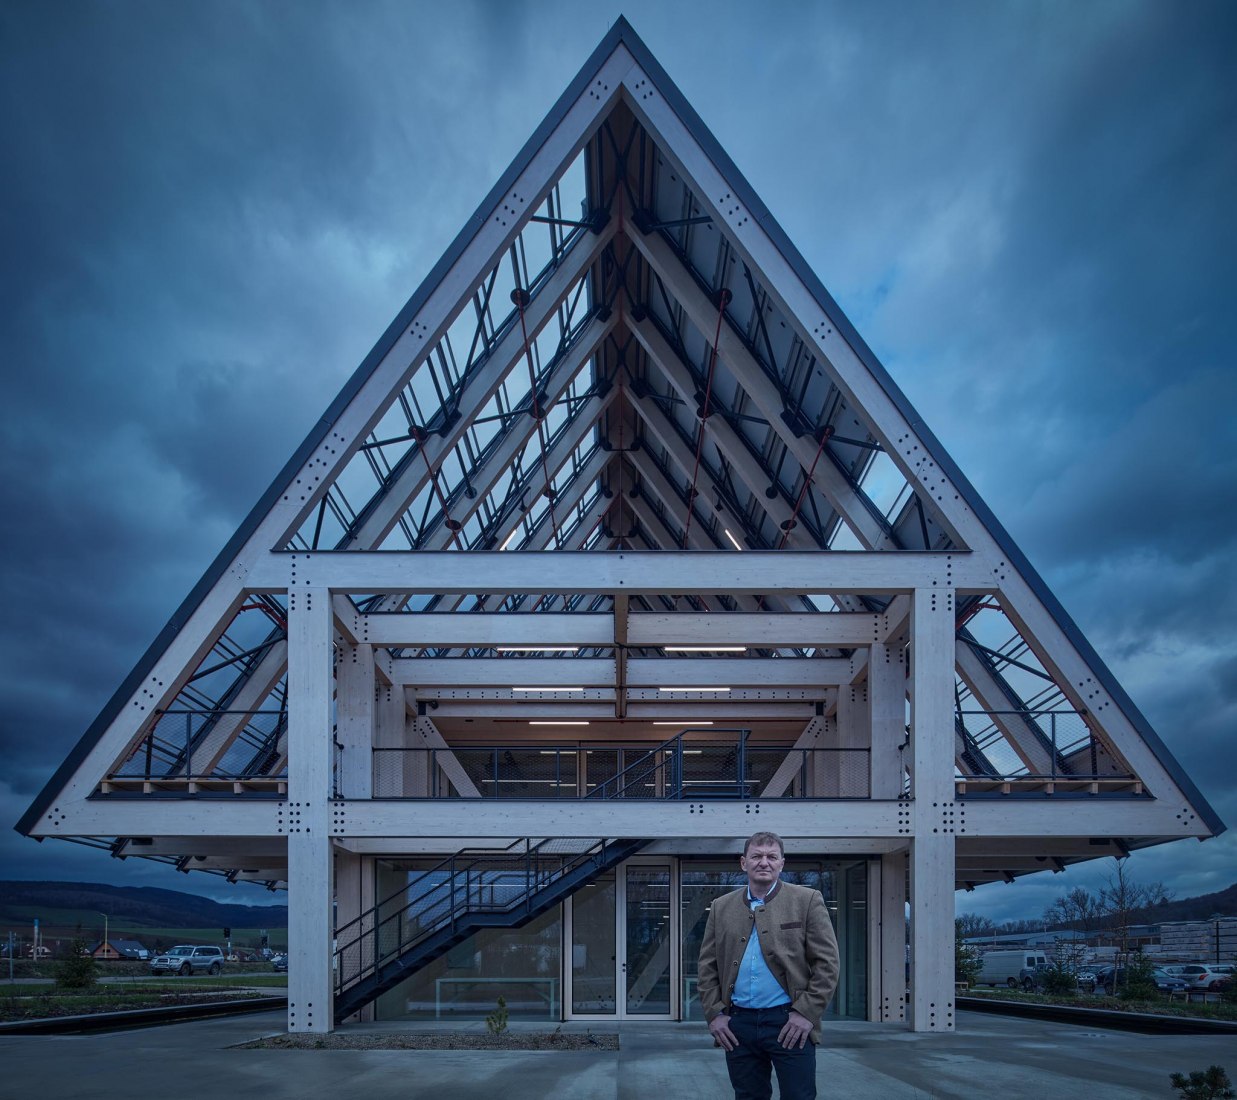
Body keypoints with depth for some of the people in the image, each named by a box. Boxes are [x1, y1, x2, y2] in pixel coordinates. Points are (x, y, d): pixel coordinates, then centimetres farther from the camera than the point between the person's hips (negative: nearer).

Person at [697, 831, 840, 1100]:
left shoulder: (807, 901, 0)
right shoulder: (721, 907, 10)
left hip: (789, 1023, -3)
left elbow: (827, 963, -3)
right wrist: (714, 1014, 1)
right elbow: (707, 965, 11)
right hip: (738, 1024, 3)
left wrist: (806, 1013, -11)